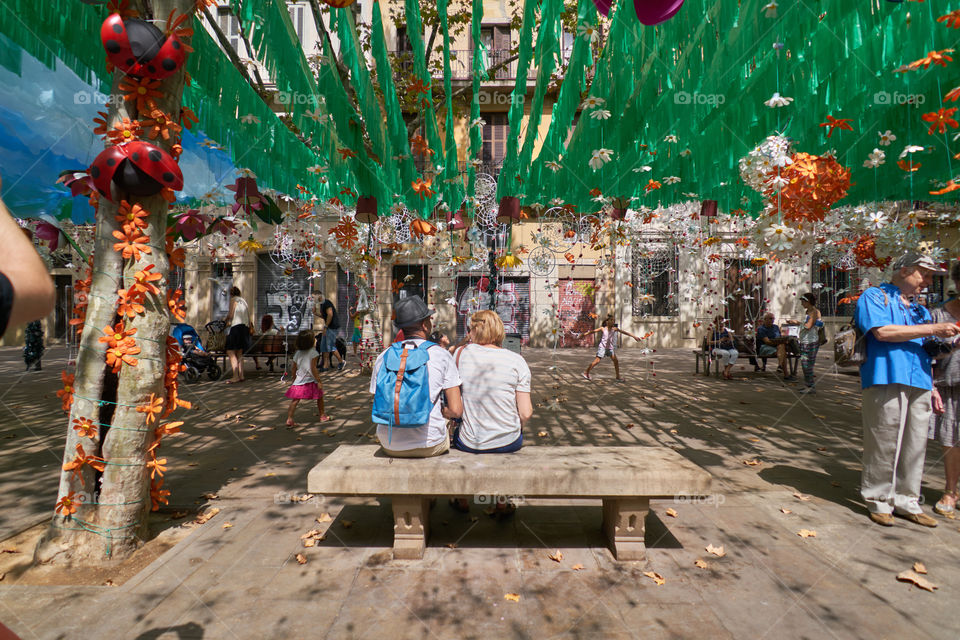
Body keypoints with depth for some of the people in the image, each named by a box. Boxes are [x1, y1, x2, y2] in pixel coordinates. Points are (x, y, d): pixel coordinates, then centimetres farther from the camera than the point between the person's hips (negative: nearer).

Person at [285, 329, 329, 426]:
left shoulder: (297, 354, 6)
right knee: (319, 397, 16)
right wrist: (318, 381, -14)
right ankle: (322, 416, 26)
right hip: (311, 381, -4)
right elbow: (313, 368, -17)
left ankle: (289, 419, -11)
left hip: (299, 381, 4)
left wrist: (294, 381, 23)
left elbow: (293, 370, 11)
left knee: (295, 400, -1)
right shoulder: (313, 353, -11)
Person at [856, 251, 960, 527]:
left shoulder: (919, 310, 26)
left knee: (915, 445, 8)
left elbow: (924, 353, 28)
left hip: (918, 384, 7)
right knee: (883, 444, -4)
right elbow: (882, 331, -13)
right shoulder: (874, 296, 4)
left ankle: (906, 500, 18)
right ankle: (878, 500, 7)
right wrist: (932, 329, -9)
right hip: (887, 380, -7)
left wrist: (932, 387, 21)